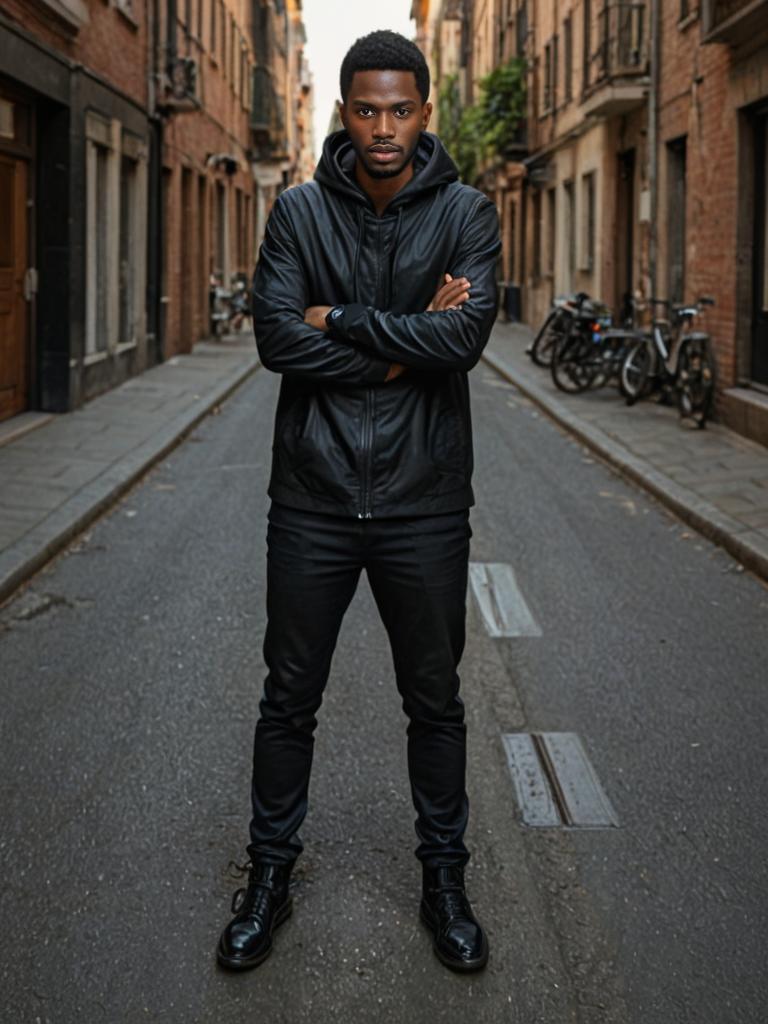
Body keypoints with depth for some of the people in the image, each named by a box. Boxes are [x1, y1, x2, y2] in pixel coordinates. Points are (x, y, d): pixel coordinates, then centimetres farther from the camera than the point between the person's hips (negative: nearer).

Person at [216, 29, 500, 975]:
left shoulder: (466, 215, -2)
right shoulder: (300, 212, 0)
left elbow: (465, 336, -18)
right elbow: (275, 337, -13)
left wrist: (340, 320, -14)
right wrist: (406, 343, -16)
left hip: (425, 505, 0)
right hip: (314, 498, 1)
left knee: (435, 702, 12)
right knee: (289, 700, 11)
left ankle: (443, 879, 30)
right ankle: (269, 876, 28)